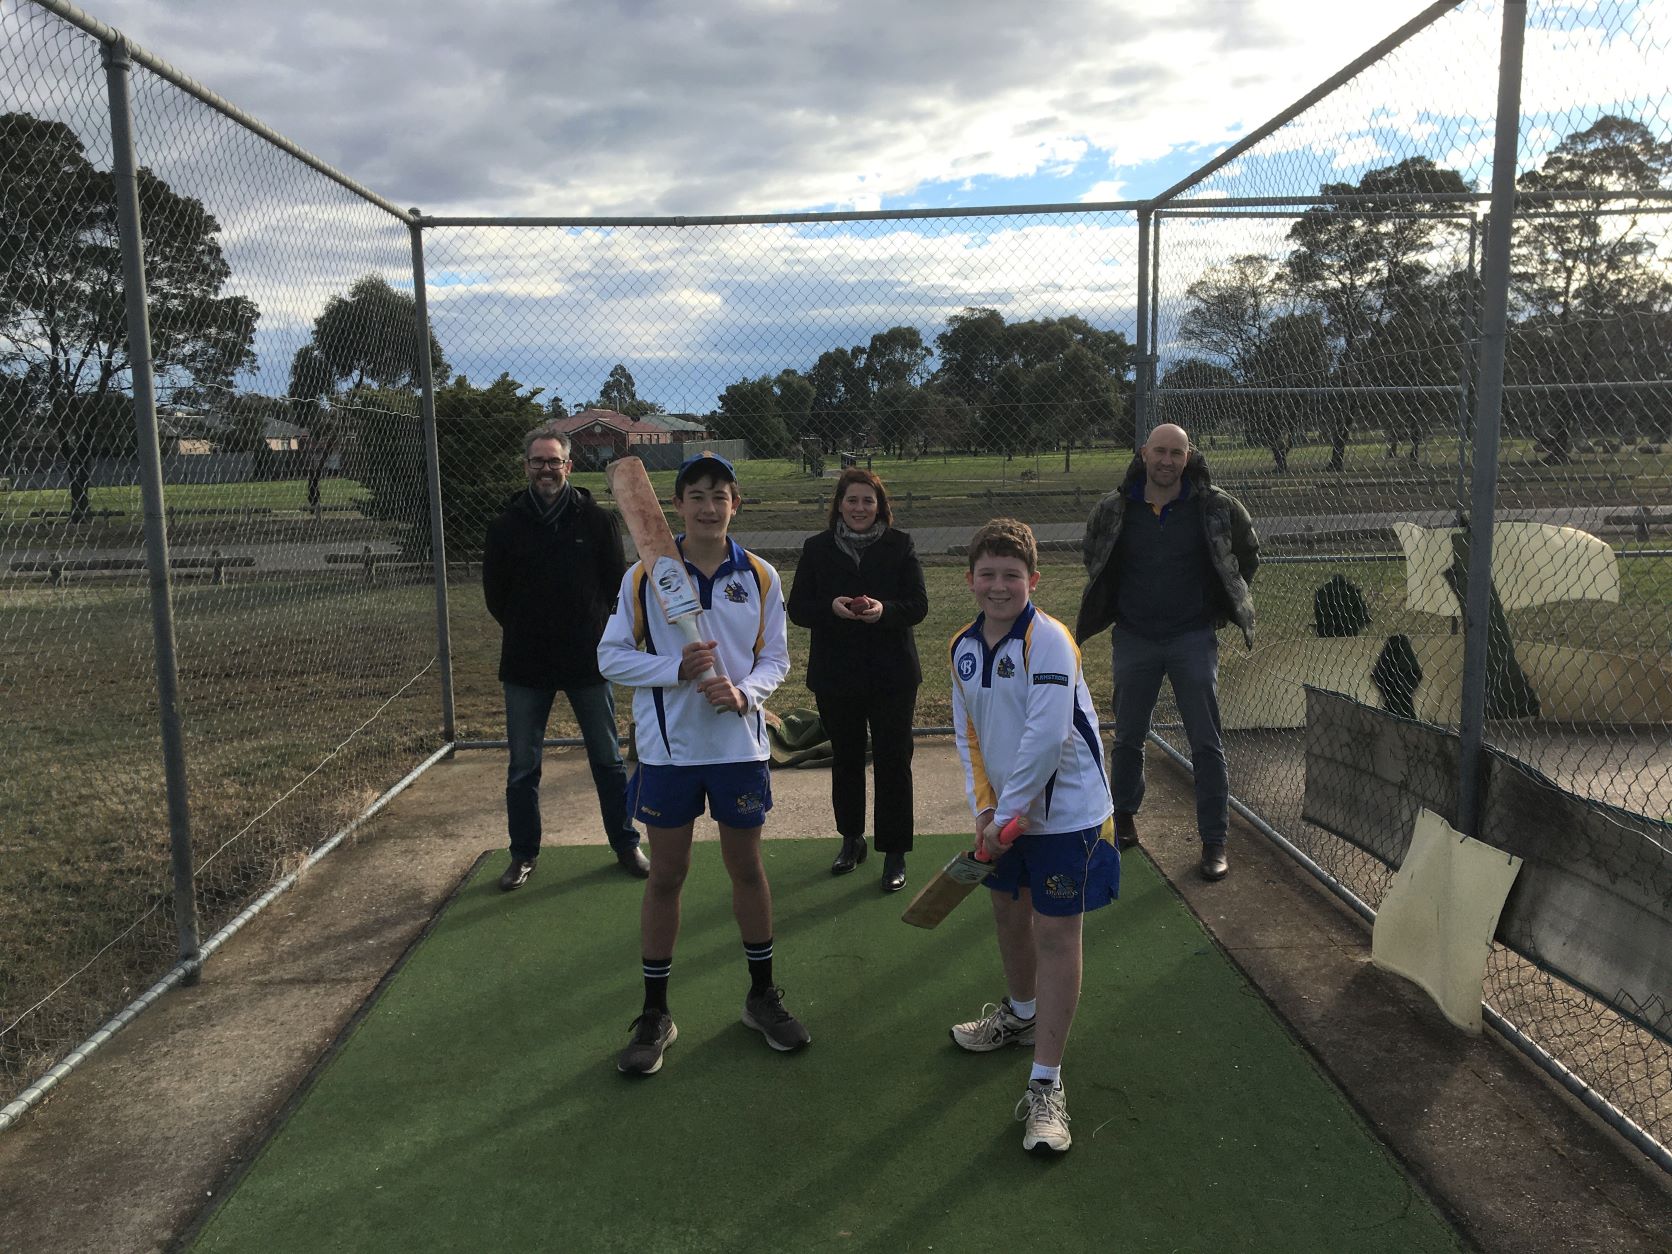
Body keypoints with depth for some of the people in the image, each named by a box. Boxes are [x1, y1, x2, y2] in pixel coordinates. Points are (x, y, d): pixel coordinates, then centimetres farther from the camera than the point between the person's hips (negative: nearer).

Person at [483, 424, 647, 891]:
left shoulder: (597, 519, -3)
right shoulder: (506, 525, -1)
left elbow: (617, 584, 3)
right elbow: (494, 591, 8)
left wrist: (593, 632, 2)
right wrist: (526, 632, 8)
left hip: (588, 660, -1)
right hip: (525, 665, 1)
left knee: (608, 760, 9)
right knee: (523, 767, 9)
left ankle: (626, 844, 23)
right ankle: (524, 854, 23)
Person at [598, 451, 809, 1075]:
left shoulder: (760, 577, 1)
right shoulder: (643, 577, -4)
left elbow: (776, 658, 4)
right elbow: (611, 655, -3)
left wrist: (743, 692, -17)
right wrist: (676, 668, -19)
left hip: (739, 746, 1)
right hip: (668, 747, -1)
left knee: (747, 867, 12)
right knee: (666, 875, 7)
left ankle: (762, 995, 30)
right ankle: (655, 1014, 22)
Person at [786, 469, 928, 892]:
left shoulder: (900, 546, -1)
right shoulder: (817, 549, 1)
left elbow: (918, 604, -3)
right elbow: (798, 609, 0)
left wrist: (884, 609, -24)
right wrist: (832, 607, -21)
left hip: (892, 674, -2)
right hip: (835, 675, 2)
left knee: (893, 761, 0)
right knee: (845, 758, 15)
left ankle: (895, 854, 11)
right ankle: (851, 839, 34)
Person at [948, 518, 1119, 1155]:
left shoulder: (1048, 639, -20)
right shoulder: (963, 647, 3)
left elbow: (1047, 734, -25)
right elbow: (967, 734, 9)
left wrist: (1008, 811, -20)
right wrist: (983, 805, -3)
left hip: (1063, 813, -7)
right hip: (1004, 812, 7)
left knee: (1056, 935, -3)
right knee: (1008, 912, 22)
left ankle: (1045, 1085, 6)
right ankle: (1021, 1013, 50)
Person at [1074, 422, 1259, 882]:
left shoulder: (1215, 506, -6)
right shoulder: (1115, 509, -3)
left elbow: (1248, 551, 12)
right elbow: (1095, 560, 17)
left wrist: (1224, 602, 11)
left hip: (1193, 637, -1)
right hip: (1134, 639, 2)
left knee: (1206, 743, 0)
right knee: (1127, 738, 12)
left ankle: (1214, 842, 9)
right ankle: (1123, 820, 31)